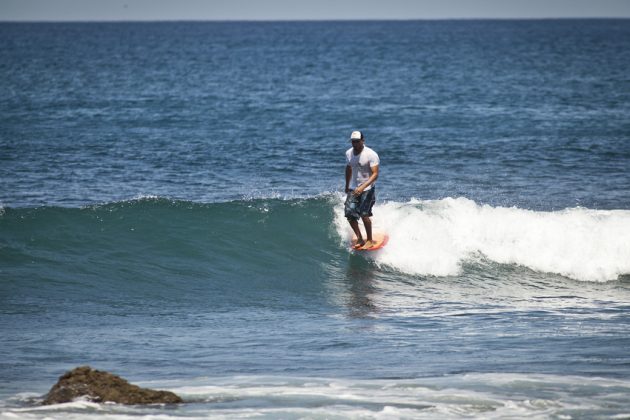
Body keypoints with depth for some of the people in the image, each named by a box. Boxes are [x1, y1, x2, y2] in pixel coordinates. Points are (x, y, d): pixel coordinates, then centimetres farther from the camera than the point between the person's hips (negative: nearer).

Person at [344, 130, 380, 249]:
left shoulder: (371, 155, -18)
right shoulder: (348, 153, 1)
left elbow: (375, 174, -22)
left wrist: (363, 187, -34)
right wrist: (347, 186, 29)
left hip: (367, 189, -6)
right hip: (353, 188, 6)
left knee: (364, 214, -17)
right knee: (349, 214, -5)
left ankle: (370, 240, 0)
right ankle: (360, 239, 10)